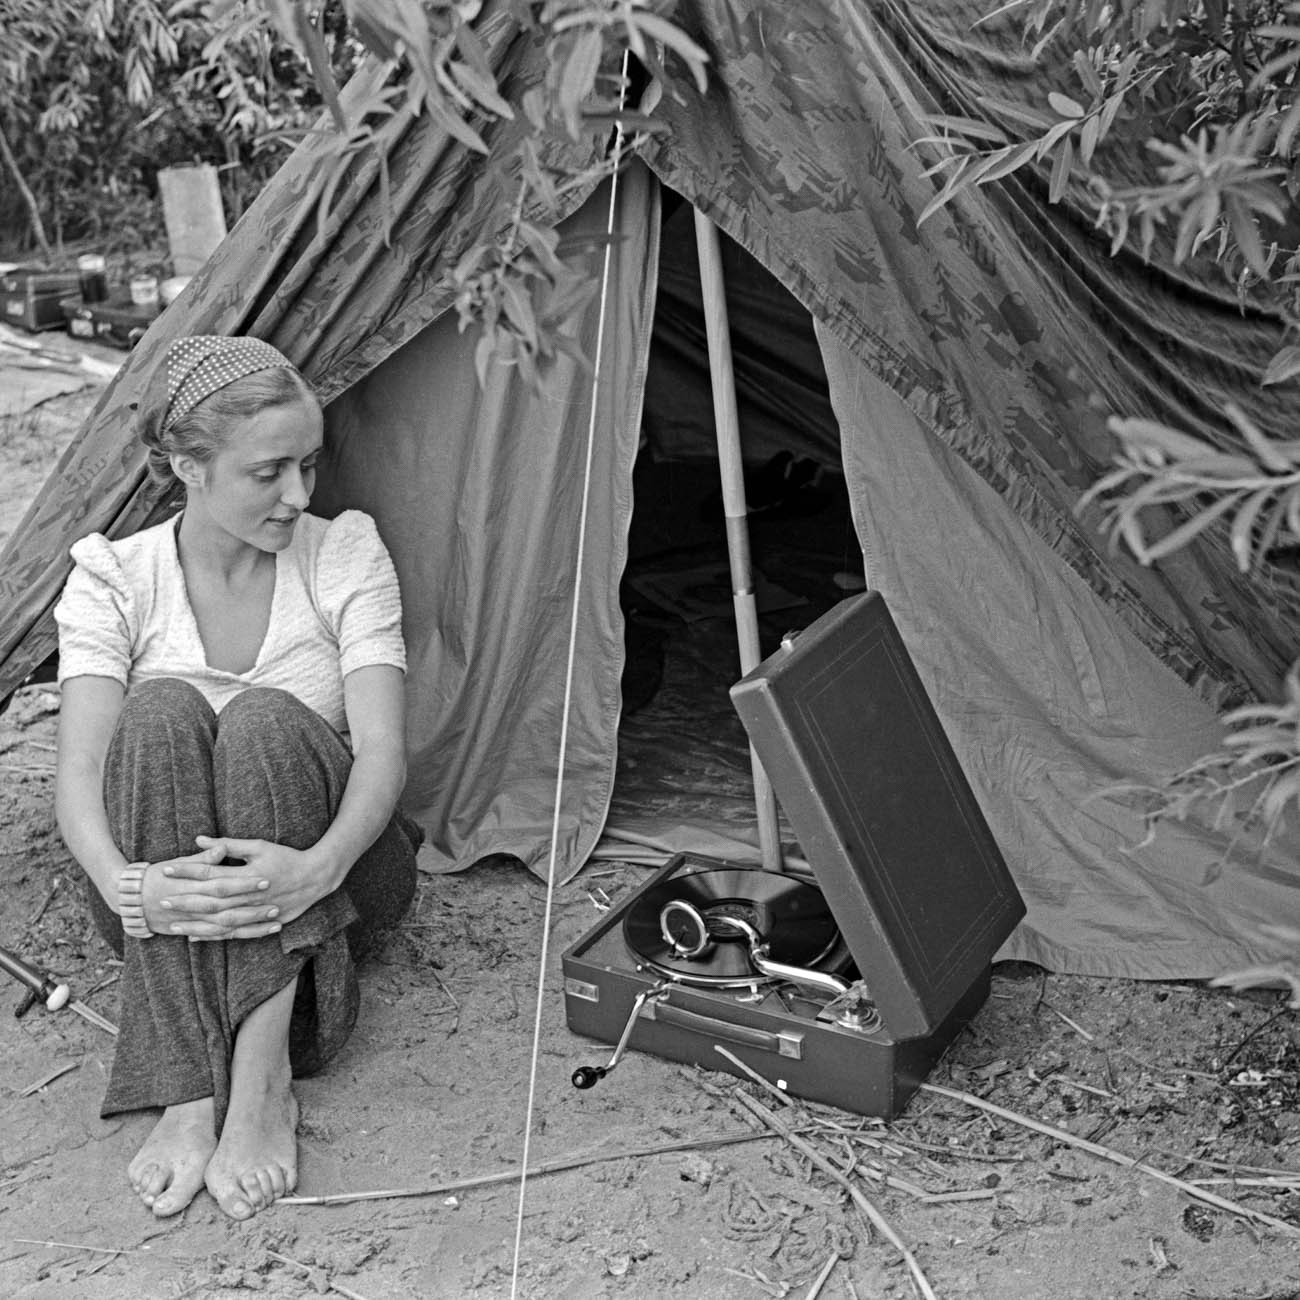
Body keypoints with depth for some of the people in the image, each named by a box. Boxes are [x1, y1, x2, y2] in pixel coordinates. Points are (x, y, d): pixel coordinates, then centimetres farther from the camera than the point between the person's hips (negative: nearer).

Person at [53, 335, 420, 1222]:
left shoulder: (348, 553, -6)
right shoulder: (113, 579, -6)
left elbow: (382, 748, -17)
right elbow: (79, 772, -16)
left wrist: (320, 866, -37)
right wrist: (126, 887, -38)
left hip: (330, 884, 0)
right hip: (170, 893, 1)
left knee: (266, 720, -31)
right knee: (160, 711, -30)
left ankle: (264, 1076, -32)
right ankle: (190, 1095, -34)